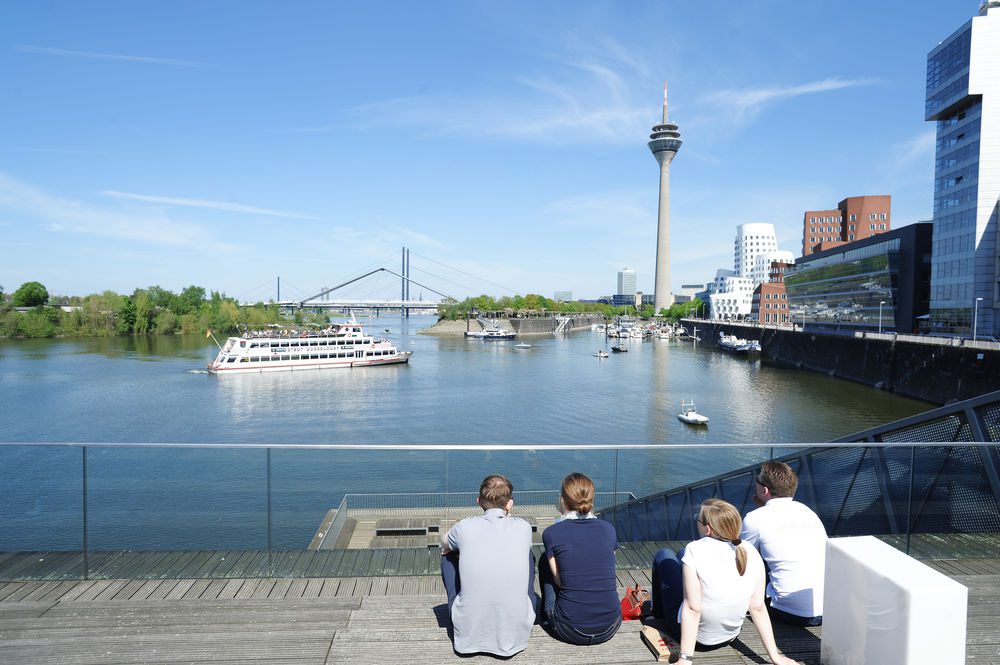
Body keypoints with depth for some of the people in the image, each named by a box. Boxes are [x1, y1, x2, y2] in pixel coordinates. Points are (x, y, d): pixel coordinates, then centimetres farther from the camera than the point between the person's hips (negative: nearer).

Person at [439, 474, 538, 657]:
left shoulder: (465, 527, -7)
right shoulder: (523, 527, -5)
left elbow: (444, 543, 17)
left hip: (468, 634, 0)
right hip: (516, 634, 1)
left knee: (448, 556, 21)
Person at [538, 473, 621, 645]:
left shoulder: (552, 533, -8)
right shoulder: (608, 529, 0)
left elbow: (560, 580, 0)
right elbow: (605, 572, 12)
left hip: (570, 632, -3)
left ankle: (547, 614, 35)